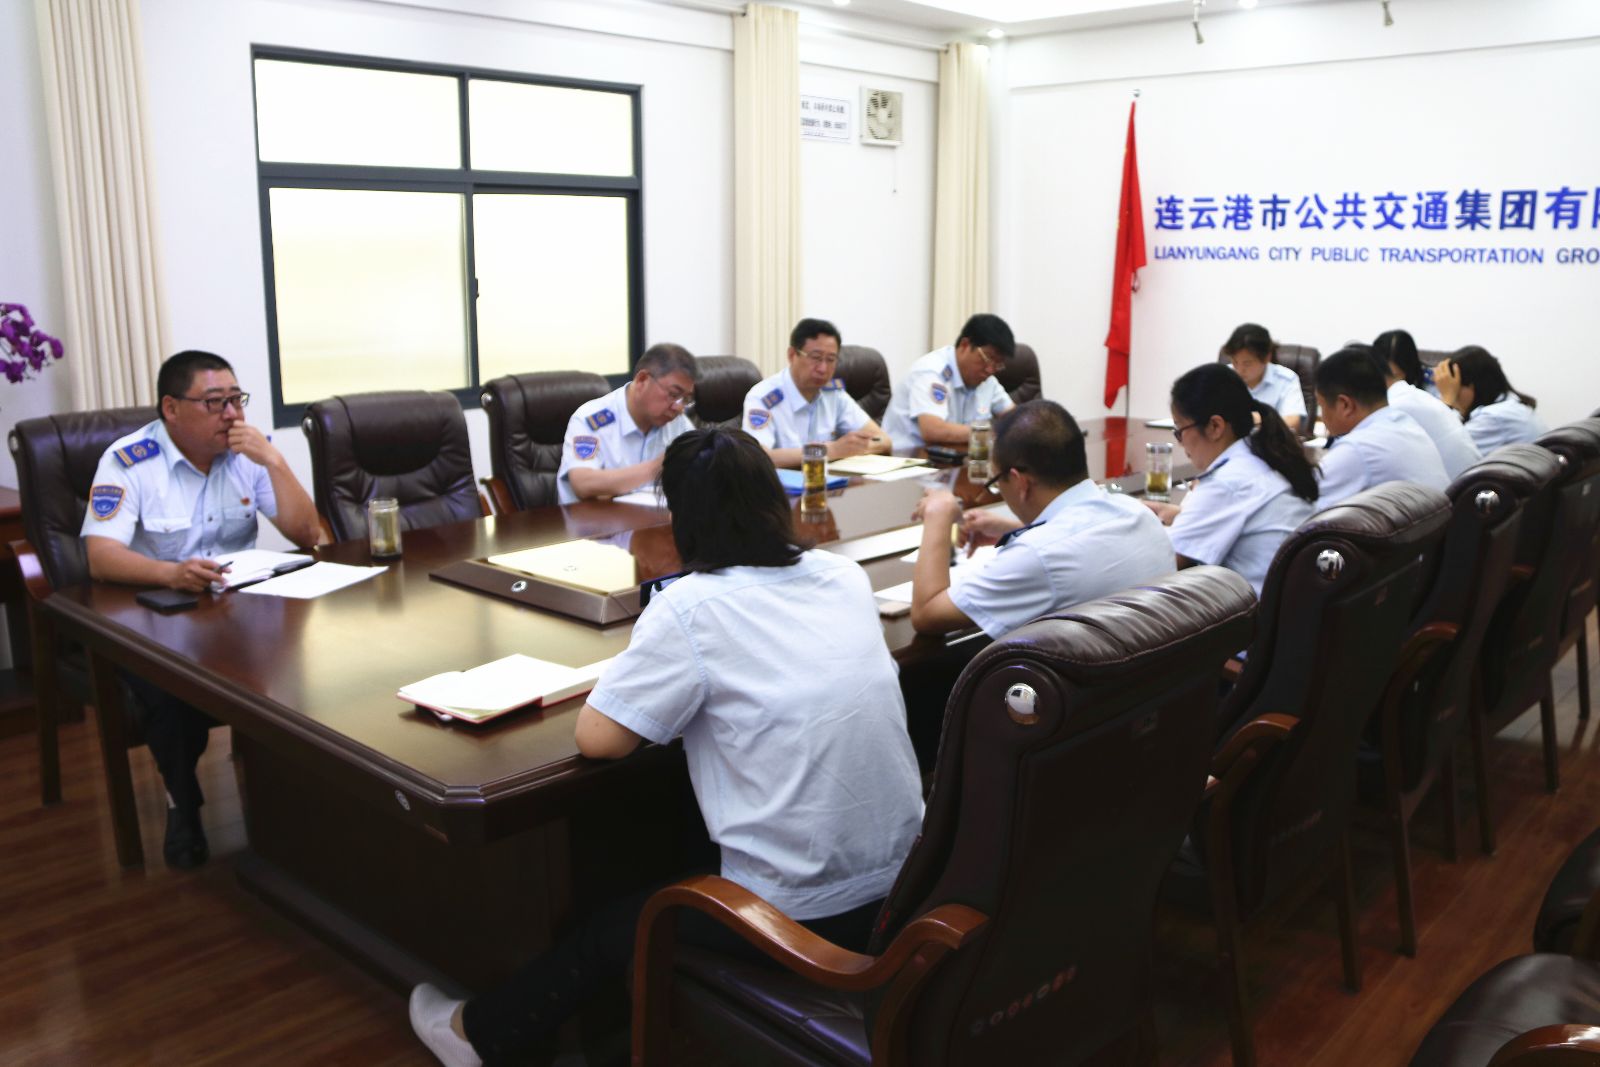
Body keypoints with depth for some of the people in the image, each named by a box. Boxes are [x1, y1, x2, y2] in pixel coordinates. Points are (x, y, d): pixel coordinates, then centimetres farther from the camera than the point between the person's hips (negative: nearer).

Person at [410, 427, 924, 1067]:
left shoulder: (691, 607, -17)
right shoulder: (845, 576, 1)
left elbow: (596, 739, -12)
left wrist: (644, 667, 5)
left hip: (804, 917, -6)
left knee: (611, 930, 19)